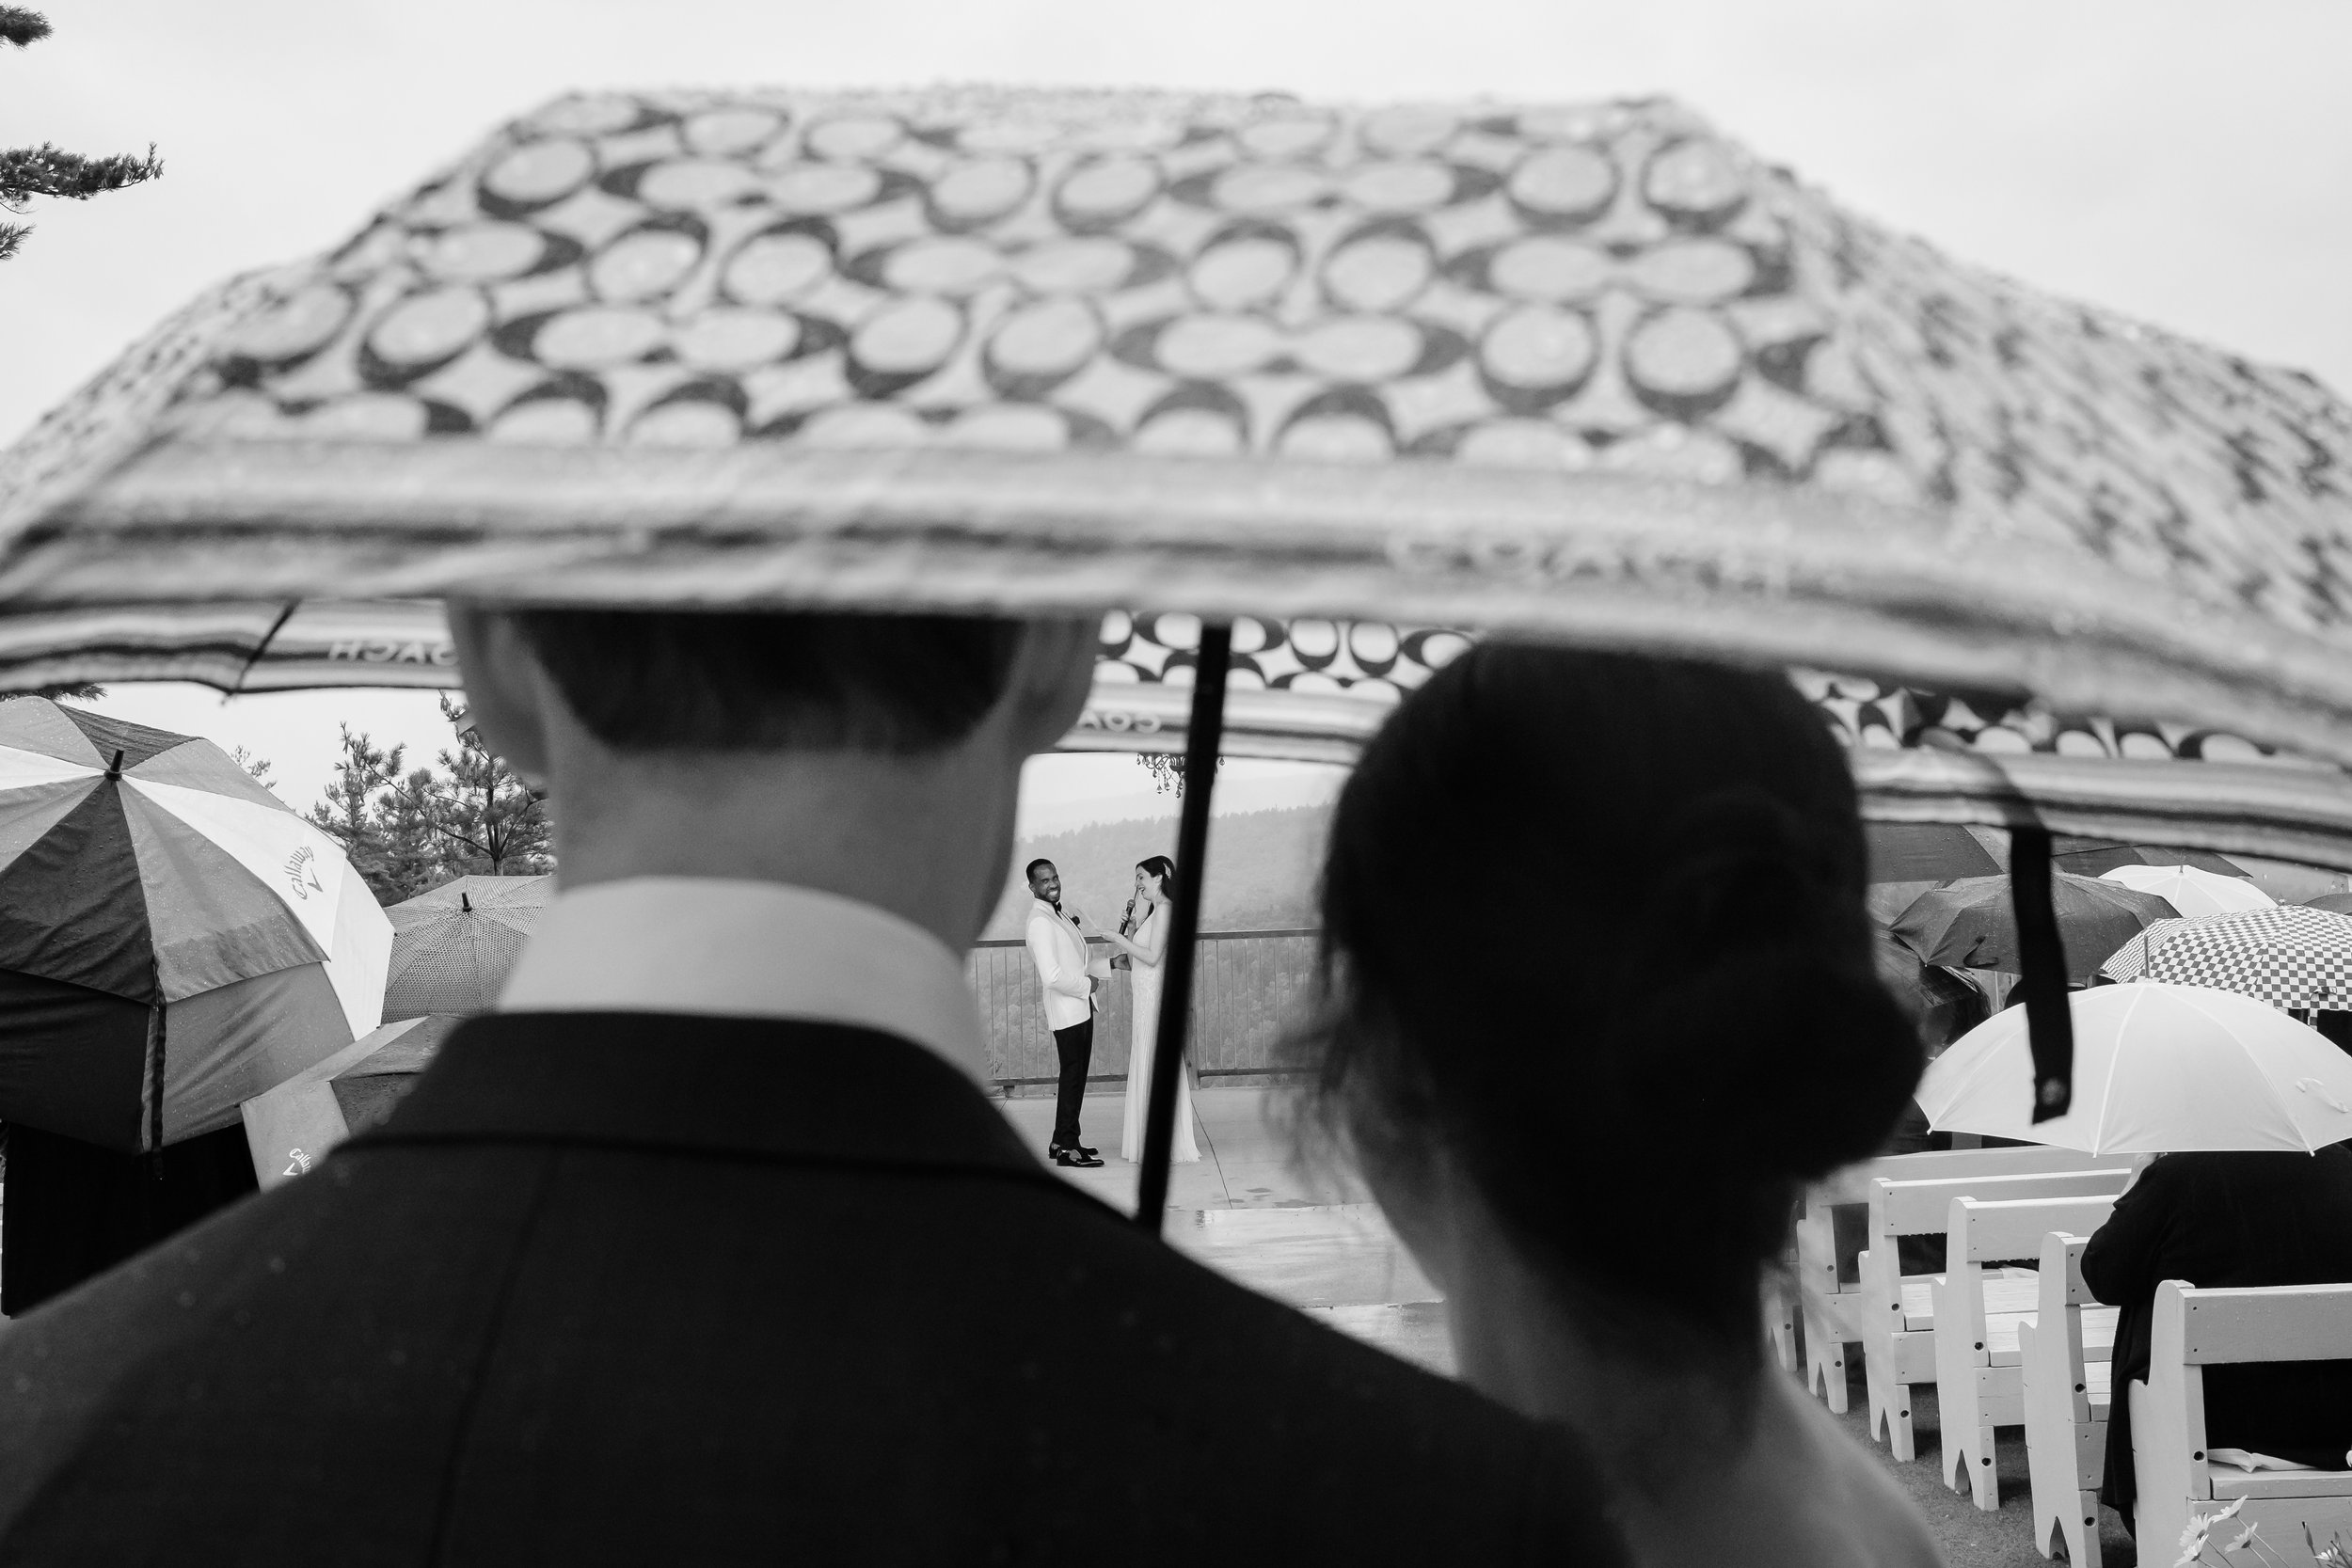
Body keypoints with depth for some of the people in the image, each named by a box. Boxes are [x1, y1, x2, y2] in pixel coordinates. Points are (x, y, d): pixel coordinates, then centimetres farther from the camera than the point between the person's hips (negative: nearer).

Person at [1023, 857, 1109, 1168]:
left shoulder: (1062, 914, 14)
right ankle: (1066, 1148, 3)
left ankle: (1062, 1142, 23)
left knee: (1076, 1076, 14)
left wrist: (1110, 964, 15)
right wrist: (1087, 985, -13)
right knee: (1072, 1076, -4)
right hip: (1066, 1010, -9)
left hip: (1081, 1006, 9)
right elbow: (1052, 976, -25)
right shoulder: (1040, 921, -17)